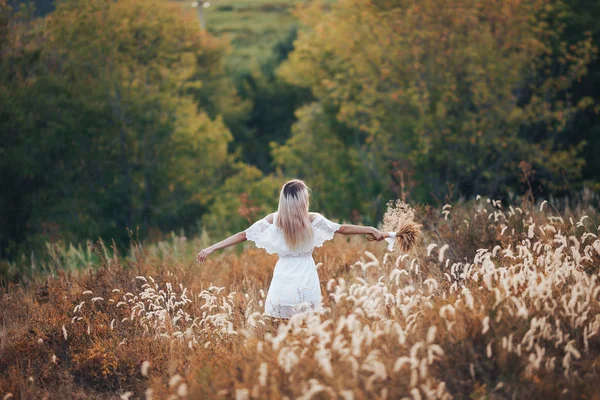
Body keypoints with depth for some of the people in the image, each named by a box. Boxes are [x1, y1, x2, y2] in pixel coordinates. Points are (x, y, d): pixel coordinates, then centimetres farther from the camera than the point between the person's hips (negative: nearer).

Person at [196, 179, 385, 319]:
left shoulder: (273, 220, -5)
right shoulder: (313, 220, -6)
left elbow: (243, 235, -2)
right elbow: (343, 229, 2)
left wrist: (212, 248, 4)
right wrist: (372, 230, 14)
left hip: (284, 282, 0)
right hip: (307, 283, 0)